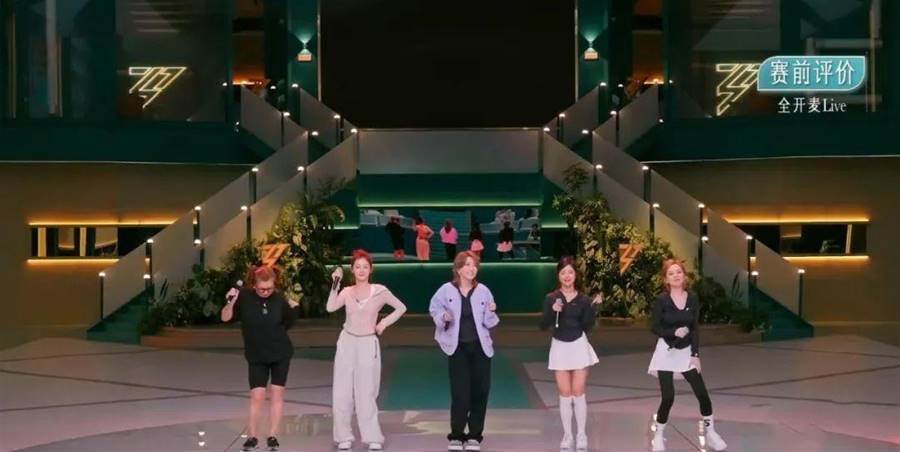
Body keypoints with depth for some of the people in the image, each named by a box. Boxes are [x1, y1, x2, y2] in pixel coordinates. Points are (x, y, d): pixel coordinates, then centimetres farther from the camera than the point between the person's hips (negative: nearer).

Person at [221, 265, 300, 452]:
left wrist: (294, 308, -8)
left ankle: (272, 436, 15)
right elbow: (225, 318, -12)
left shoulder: (279, 299, -10)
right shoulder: (244, 297, -14)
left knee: (277, 393, 4)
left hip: (280, 353, 1)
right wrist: (230, 302, -28)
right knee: (257, 395, -5)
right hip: (256, 356, -1)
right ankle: (252, 436, 11)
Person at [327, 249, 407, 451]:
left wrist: (384, 323, -2)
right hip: (346, 343, 3)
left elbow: (401, 308, 6)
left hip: (367, 344, -2)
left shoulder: (380, 291, -4)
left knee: (366, 394, -2)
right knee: (341, 394, 1)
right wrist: (335, 283, -16)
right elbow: (330, 307, -15)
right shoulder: (347, 292, 2)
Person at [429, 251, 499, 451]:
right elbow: (434, 309, 6)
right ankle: (456, 435, 9)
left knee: (480, 392, 4)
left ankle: (474, 435, 18)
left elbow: (489, 323, 4)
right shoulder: (446, 290, -5)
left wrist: (491, 312, -16)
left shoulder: (483, 291, 0)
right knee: (460, 393, -6)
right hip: (457, 348, -2)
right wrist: (443, 317, -14)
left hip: (480, 347, 2)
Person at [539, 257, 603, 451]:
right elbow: (543, 326, -6)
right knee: (564, 395, 4)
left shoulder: (583, 300, 0)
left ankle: (581, 436, 11)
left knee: (578, 393, 1)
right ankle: (567, 436, 14)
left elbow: (587, 328, -1)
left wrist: (593, 307, -12)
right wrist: (552, 311, -22)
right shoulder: (551, 298, -2)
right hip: (559, 347, 0)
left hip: (579, 347, 0)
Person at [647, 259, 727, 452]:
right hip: (666, 352, -3)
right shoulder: (661, 300, -11)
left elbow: (695, 328, -1)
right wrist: (674, 332, -23)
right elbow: (655, 328, -8)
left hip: (687, 352, 3)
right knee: (668, 397, -8)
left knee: (702, 393, -1)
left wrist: (695, 354, -7)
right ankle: (658, 434, 12)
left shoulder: (693, 298, -2)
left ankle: (710, 432, 16)